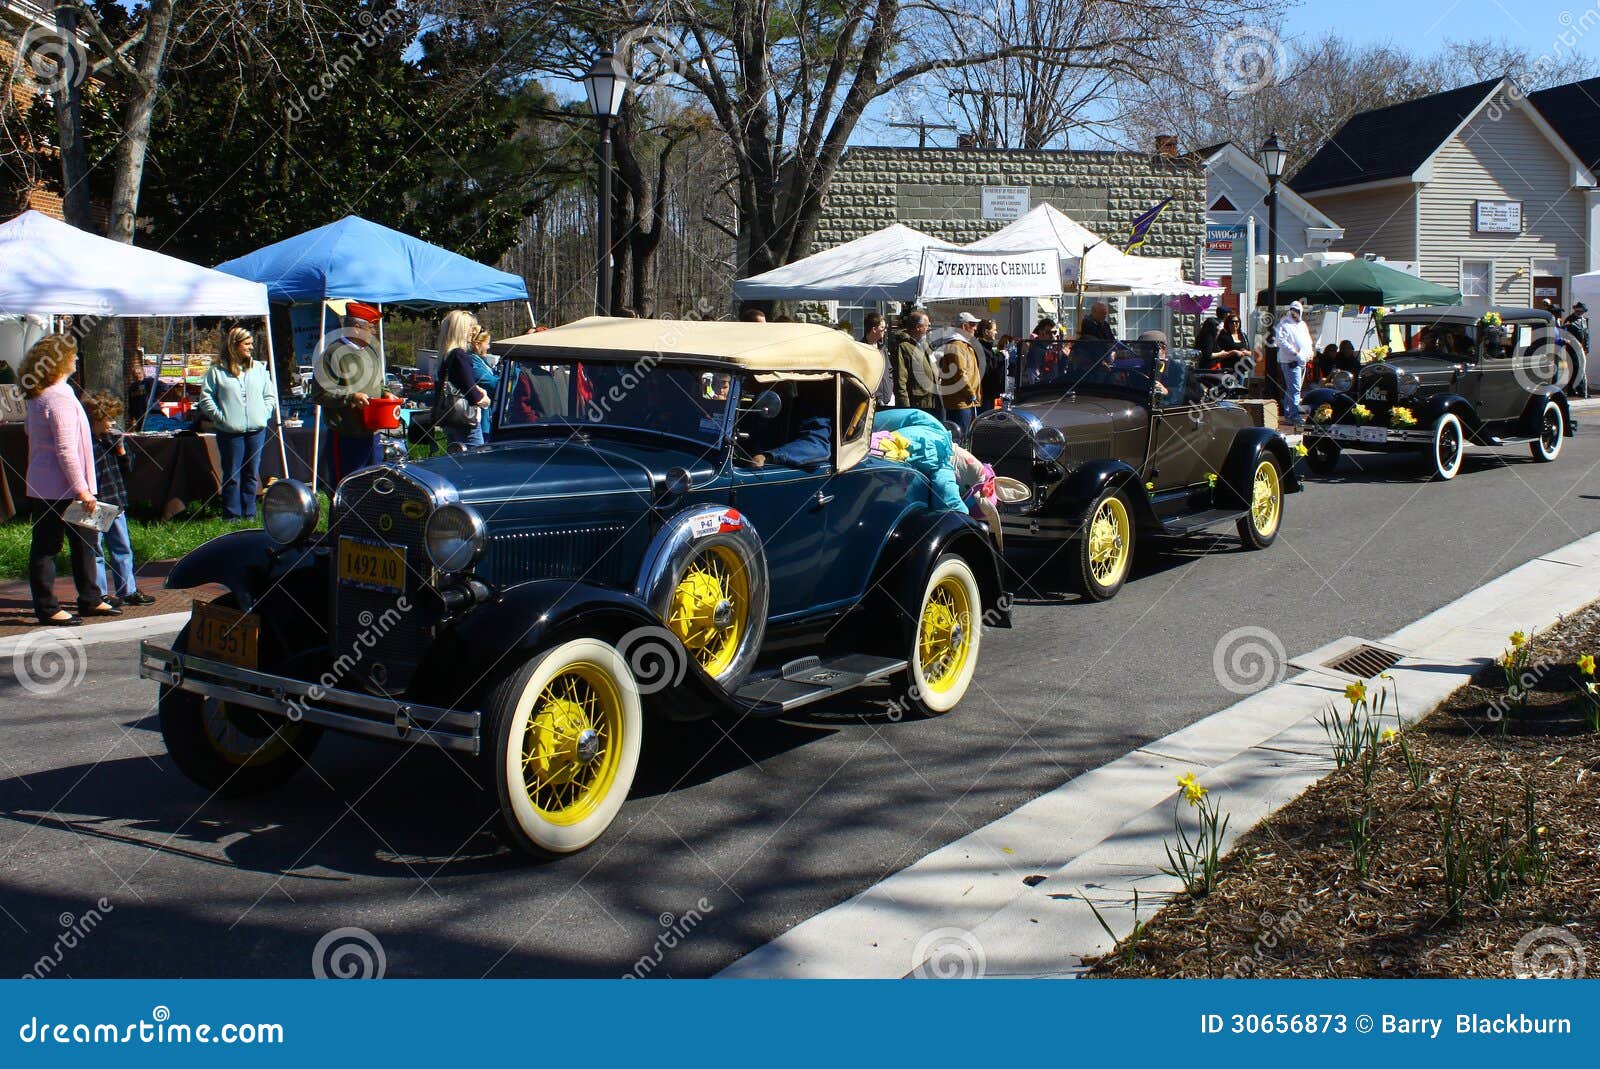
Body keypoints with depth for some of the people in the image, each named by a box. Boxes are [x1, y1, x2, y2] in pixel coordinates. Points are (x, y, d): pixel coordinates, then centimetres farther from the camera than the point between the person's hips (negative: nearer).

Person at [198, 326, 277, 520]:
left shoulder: (259, 369, 12)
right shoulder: (217, 370, 1)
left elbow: (270, 395, 16)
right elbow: (206, 397, 0)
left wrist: (264, 414, 3)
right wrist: (220, 416, -8)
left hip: (257, 430, 4)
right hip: (230, 432, -3)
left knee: (252, 474, 7)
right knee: (232, 475, -1)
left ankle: (249, 514, 14)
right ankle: (232, 515, 5)